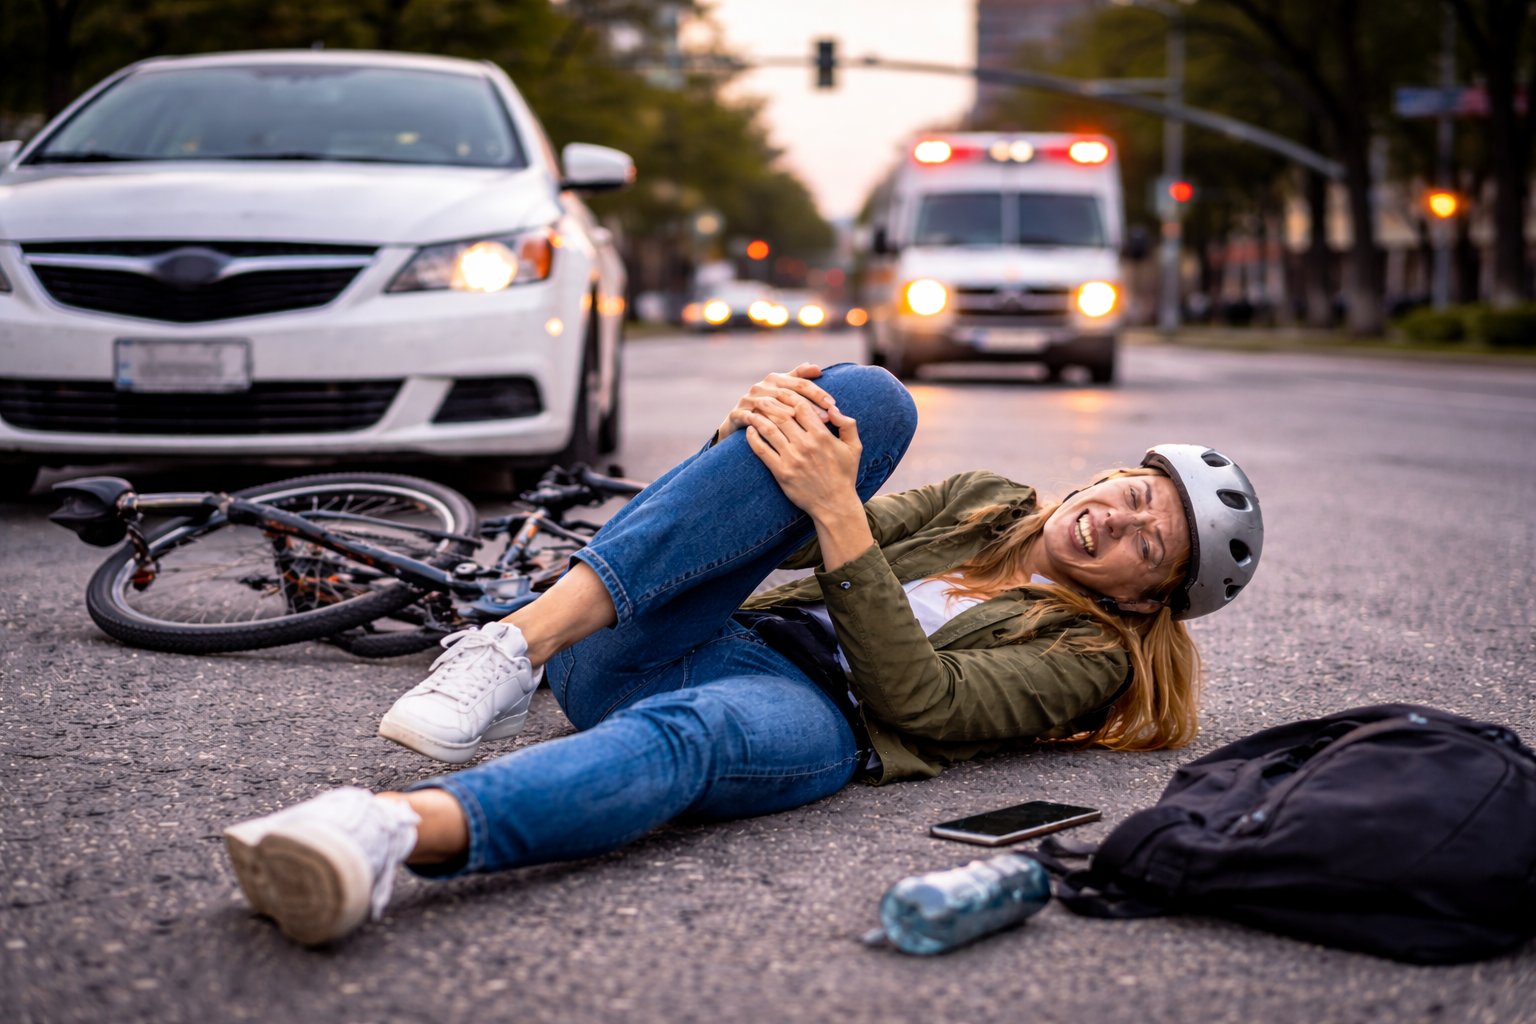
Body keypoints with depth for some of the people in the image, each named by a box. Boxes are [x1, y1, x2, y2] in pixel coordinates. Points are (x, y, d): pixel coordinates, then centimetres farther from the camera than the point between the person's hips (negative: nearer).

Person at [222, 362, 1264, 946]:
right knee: (871, 398, -18)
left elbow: (918, 696, -6)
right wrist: (759, 433, -4)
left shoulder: (1090, 651, 14)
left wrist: (836, 511, -15)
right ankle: (520, 643, -34)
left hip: (807, 708, -4)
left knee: (684, 733, -41)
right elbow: (785, 531, 19)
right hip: (651, 651, 4)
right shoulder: (988, 503, 30)